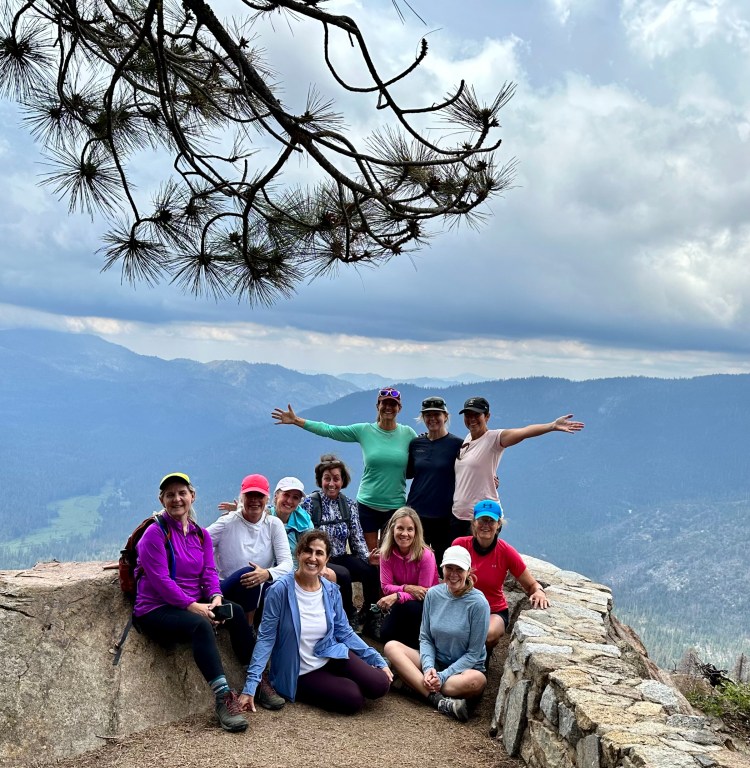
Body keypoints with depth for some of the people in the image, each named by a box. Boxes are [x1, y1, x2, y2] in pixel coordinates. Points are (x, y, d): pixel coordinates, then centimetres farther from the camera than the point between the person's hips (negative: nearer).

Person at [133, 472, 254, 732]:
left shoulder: (201, 535, 13)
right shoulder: (155, 533, -8)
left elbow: (209, 572, 6)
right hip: (156, 610, -6)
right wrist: (193, 606, -23)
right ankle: (223, 698, -38)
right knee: (201, 626, -35)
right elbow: (160, 580, -15)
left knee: (236, 612, -21)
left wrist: (215, 597, -16)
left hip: (195, 604, 6)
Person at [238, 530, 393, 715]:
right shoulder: (281, 590, -18)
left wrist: (378, 659, 0)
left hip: (332, 655, 5)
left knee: (380, 685, -13)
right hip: (300, 673, -5)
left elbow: (344, 632, 6)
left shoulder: (332, 591, -3)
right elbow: (266, 638, -16)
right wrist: (250, 685, -21)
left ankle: (340, 680, 14)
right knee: (353, 700, -22)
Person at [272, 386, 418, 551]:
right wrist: (296, 420, -5)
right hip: (368, 503, 0)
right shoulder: (364, 430, -2)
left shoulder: (408, 434, 0)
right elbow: (329, 430, -2)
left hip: (396, 506, 0)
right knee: (370, 552, 8)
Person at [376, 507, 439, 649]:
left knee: (409, 607, -37)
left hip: (424, 605, -3)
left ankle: (415, 646, -11)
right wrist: (407, 588, -28)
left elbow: (423, 593, -20)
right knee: (386, 634, -23)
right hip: (401, 604, 3)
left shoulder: (426, 556, -24)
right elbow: (386, 586, -10)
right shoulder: (387, 553, -11)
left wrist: (396, 596, -33)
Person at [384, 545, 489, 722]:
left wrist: (442, 676, -20)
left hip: (464, 668, -4)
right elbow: (425, 638, 2)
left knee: (477, 681, -38)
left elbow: (473, 654, -11)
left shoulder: (478, 603, -14)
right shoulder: (433, 594, -2)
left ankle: (412, 680, -26)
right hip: (435, 663, 4)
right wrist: (428, 667, -18)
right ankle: (439, 700, -32)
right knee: (391, 646, -19)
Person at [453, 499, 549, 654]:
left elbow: (532, 585, -1)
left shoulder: (506, 552, -10)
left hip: (495, 612, 0)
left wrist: (538, 592, -24)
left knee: (488, 635, -34)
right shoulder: (460, 545, -10)